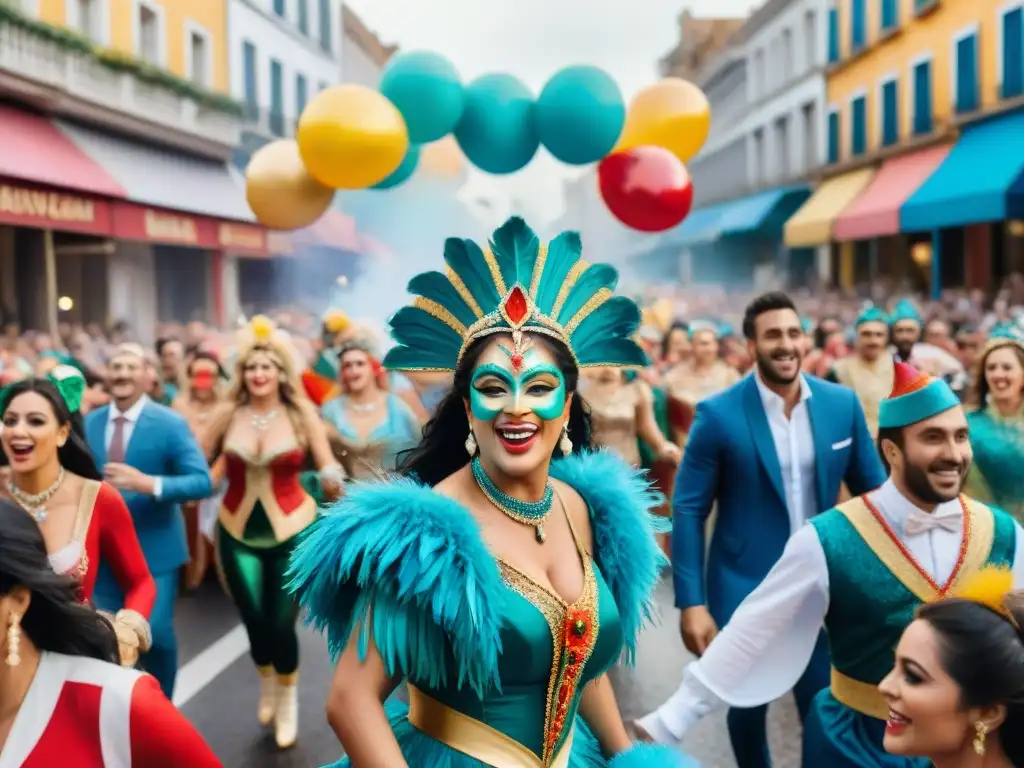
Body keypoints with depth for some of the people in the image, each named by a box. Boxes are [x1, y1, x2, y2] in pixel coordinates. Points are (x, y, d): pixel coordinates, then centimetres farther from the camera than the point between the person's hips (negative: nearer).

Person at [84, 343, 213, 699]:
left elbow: (202, 482, -17)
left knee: (154, 634, -2)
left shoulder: (170, 424, -9)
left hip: (154, 548, -4)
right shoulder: (88, 423, 4)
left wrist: (149, 484, -30)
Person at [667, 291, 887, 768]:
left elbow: (873, 491, 8)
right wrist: (691, 602, -14)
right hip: (745, 586, -2)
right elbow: (688, 510, -10)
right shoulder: (718, 414, -12)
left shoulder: (842, 404, -3)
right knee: (747, 707, 16)